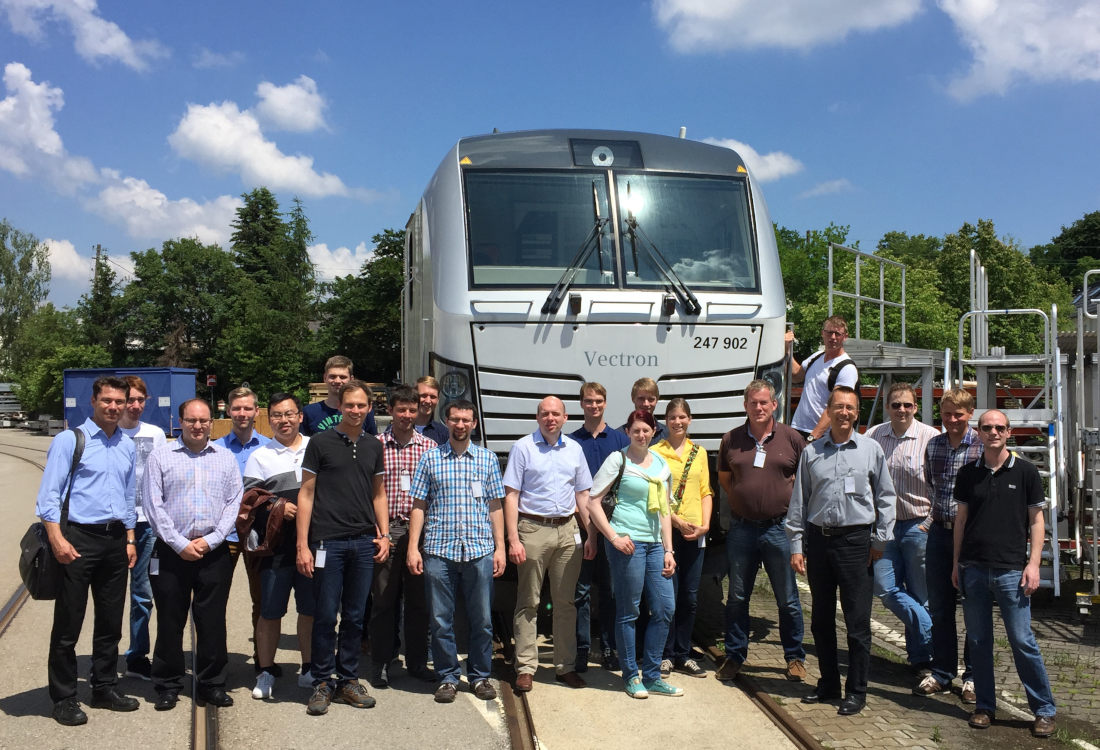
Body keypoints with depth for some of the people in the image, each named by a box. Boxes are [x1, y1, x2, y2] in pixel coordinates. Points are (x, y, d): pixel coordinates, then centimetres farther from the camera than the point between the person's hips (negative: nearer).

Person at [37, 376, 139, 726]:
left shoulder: (127, 446, 12)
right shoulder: (69, 440, -6)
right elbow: (48, 495, -10)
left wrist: (129, 540, 14)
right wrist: (57, 540, -18)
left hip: (115, 540, 6)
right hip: (78, 539, -6)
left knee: (110, 621, 13)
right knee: (68, 623, 1)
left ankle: (104, 689, 26)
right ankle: (64, 699, 13)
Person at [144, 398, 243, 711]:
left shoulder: (226, 458, 9)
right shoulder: (161, 456, 4)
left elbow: (234, 503, 4)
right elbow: (153, 505, -2)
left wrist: (210, 540, -7)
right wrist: (180, 544, -8)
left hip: (214, 553, 1)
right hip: (171, 552, -1)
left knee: (213, 621, 5)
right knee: (170, 621, 5)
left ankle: (211, 685, 17)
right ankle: (168, 686, 18)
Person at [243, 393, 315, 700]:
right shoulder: (260, 456, 7)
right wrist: (278, 507, -13)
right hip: (275, 545, -1)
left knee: (312, 609, 8)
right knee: (270, 611, 3)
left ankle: (309, 669, 21)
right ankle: (265, 672, 16)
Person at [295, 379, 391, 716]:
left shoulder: (373, 446, 11)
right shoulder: (320, 442, -2)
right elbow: (306, 493, -2)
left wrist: (384, 535, 7)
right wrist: (303, 545, -8)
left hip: (364, 542, 4)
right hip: (328, 541, -4)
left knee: (355, 616, 10)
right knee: (325, 615, 1)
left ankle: (348, 680, 21)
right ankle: (322, 684, 14)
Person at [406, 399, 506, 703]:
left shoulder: (487, 458, 9)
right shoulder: (430, 458, 7)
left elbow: (495, 506, 10)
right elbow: (419, 506, 6)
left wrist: (500, 548, 4)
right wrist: (413, 548, -1)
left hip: (480, 550, 1)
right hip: (439, 550, 0)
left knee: (482, 619, 6)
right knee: (441, 619, 5)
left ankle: (480, 675, 22)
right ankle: (447, 677, 20)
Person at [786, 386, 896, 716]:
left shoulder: (871, 449, 3)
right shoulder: (811, 452, 7)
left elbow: (885, 498, 7)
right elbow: (798, 502, 9)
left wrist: (880, 540, 3)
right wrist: (796, 546, 5)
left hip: (855, 540, -2)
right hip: (818, 539, 3)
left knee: (857, 621, 1)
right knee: (821, 618, 11)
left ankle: (856, 691, 13)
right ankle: (828, 683, 25)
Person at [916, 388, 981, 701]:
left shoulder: (983, 446, -9)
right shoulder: (933, 445, 7)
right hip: (939, 532, 5)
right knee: (939, 608, 11)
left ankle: (973, 675, 19)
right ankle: (941, 673, 22)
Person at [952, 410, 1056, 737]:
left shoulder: (1025, 471, 1)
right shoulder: (968, 473, 8)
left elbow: (1036, 520, 2)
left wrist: (1033, 564, -6)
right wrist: (956, 563, 12)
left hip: (1011, 569, -3)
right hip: (973, 569, 3)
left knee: (1023, 641, -2)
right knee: (978, 641, 8)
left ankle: (1044, 710, 12)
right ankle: (985, 706, 19)